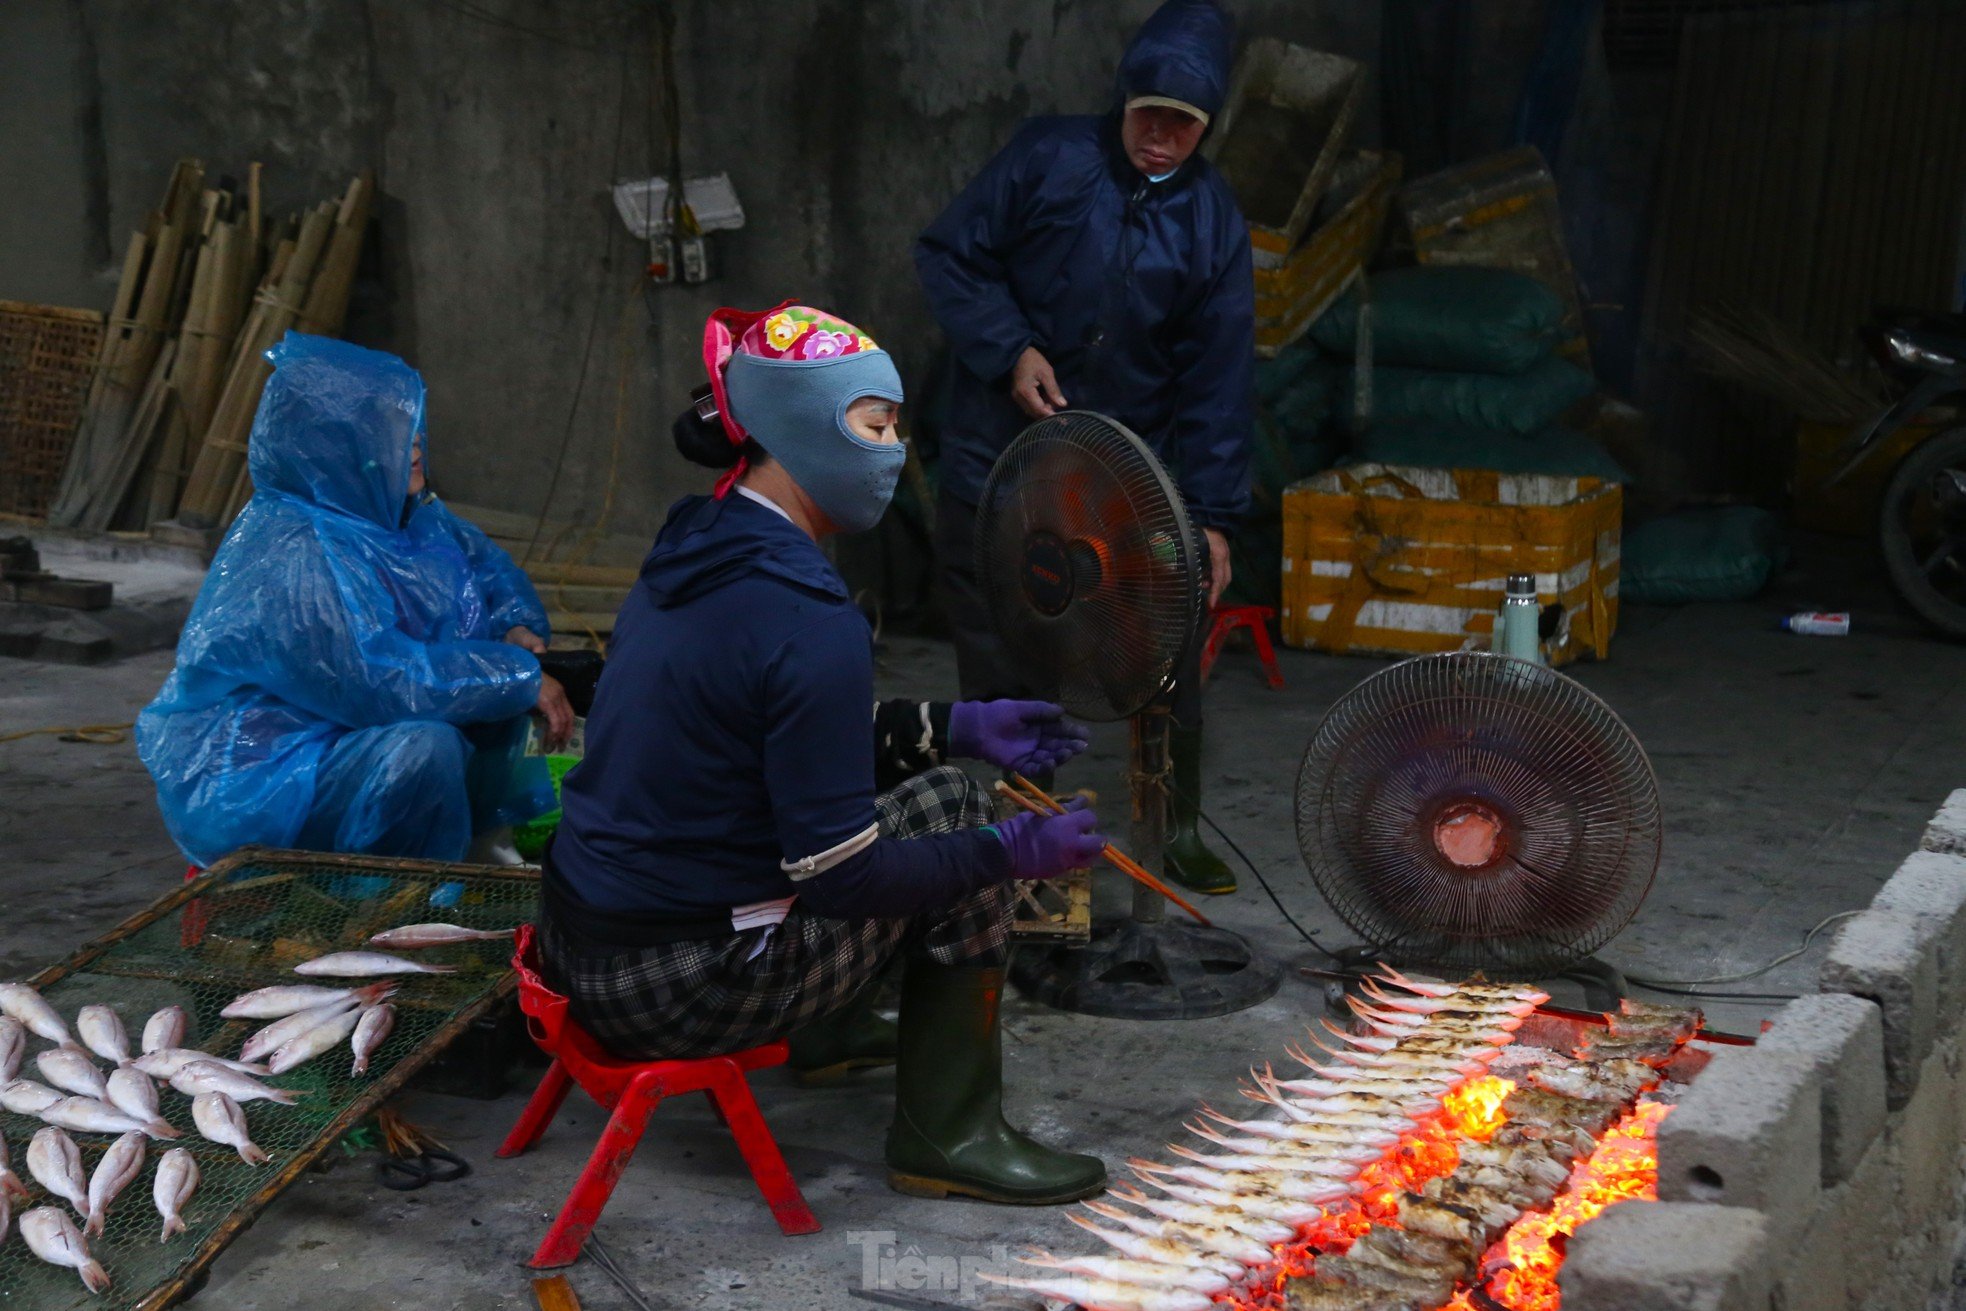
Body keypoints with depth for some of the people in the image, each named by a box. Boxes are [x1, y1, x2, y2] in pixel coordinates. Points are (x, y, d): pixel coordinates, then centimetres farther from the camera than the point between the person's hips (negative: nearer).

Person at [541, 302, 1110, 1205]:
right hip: (674, 991, -9)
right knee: (950, 806, -1)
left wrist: (955, 726, 16)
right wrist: (1014, 851, -8)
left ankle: (829, 1033, 34)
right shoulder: (806, 620, -22)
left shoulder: (693, 553, 6)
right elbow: (840, 876, -19)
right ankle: (948, 1138, 7)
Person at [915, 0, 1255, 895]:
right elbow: (948, 255, -2)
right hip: (999, 461, -2)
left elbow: (1219, 378, -1)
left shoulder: (1213, 223, 0)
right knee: (999, 662, 5)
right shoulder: (1046, 160, -6)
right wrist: (1010, 352, -16)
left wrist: (1213, 515, -6)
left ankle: (1179, 830, 24)